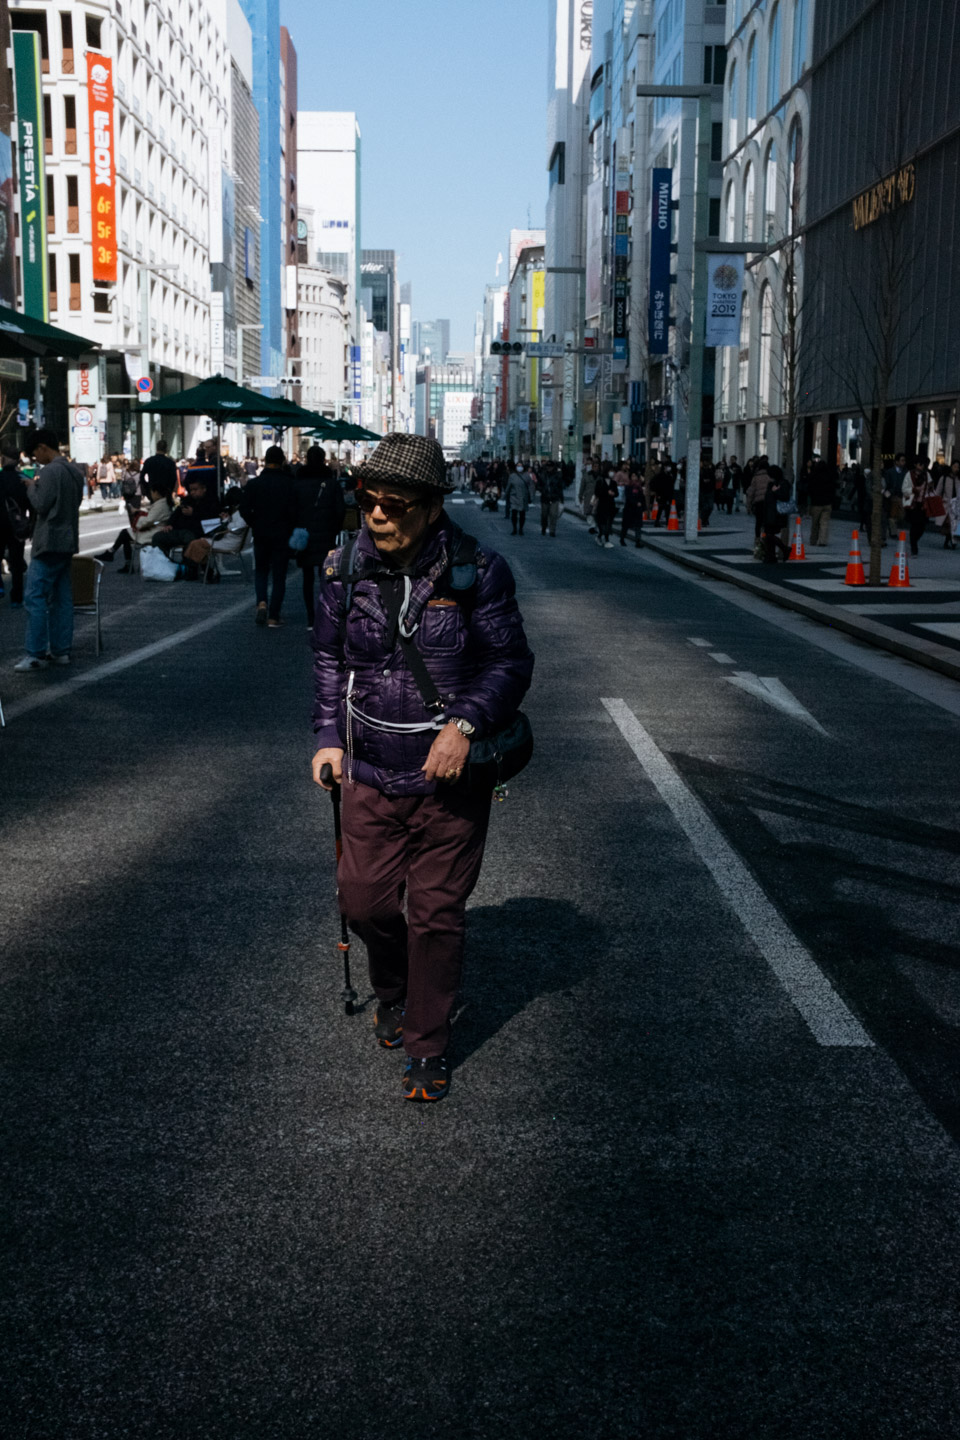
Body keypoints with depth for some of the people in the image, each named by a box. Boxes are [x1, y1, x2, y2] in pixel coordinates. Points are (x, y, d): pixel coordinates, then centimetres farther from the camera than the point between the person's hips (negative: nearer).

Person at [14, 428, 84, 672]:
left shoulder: (49, 472, -15)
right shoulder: (75, 471, 13)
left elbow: (41, 505, -17)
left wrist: (32, 488, 1)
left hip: (49, 543, -9)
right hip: (68, 542, 9)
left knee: (35, 597, -7)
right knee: (62, 598, 10)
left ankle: (36, 654, -8)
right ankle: (60, 650, 12)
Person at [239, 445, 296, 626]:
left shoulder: (253, 484, -5)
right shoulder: (289, 484, -11)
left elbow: (244, 509, -8)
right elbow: (294, 511, -15)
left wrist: (255, 525, 8)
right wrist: (288, 528, 3)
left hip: (261, 535, 2)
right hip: (282, 535, -2)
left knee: (261, 570, 21)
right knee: (279, 576, 6)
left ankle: (261, 602, -3)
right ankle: (273, 617, 5)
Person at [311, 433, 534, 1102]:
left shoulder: (477, 570, -12)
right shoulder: (346, 568, -1)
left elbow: (510, 663, -6)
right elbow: (330, 658, 14)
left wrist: (464, 724, -20)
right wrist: (329, 736, 5)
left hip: (450, 778, -3)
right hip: (370, 775, 4)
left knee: (436, 914, 5)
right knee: (365, 901, 11)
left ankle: (428, 1047, 23)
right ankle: (392, 993, 44)